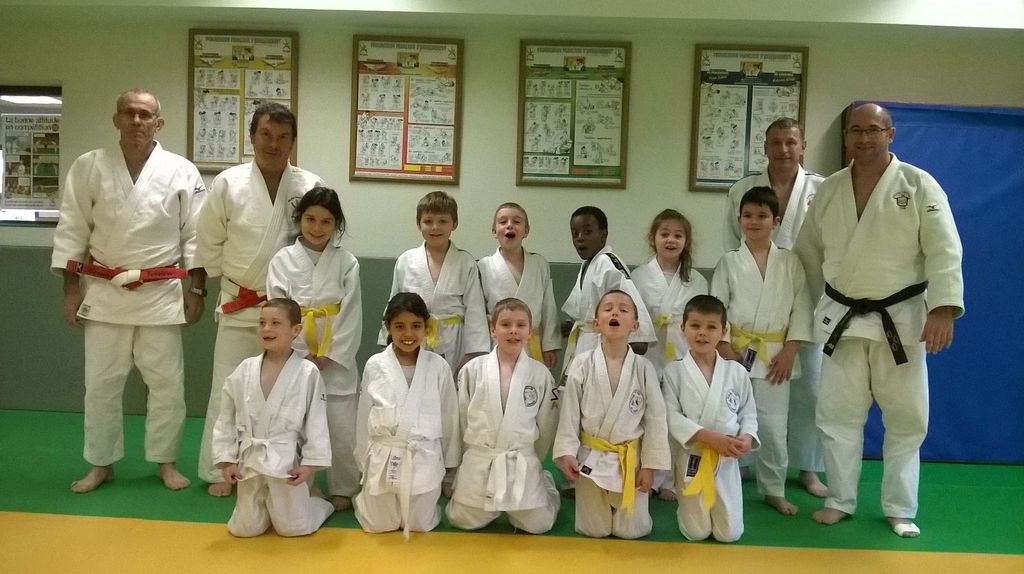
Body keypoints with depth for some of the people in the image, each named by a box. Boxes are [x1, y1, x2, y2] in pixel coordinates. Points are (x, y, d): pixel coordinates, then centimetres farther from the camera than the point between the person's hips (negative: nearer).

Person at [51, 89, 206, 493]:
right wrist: (71, 289, 0)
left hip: (161, 293, -1)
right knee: (101, 382, 9)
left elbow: (195, 236, 0)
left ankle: (166, 461, 23)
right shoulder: (88, 167, 0)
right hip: (104, 293, 1)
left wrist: (196, 290, -2)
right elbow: (72, 230, 3)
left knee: (167, 381, 6)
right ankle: (101, 464, 26)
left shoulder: (182, 171, -2)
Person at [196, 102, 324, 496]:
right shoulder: (228, 184, -5)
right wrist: (233, 280, 4)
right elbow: (210, 245, 2)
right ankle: (218, 471, 22)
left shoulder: (311, 187, -6)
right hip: (240, 308, 0)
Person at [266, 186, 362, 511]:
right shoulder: (283, 260, 0)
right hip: (295, 358, 0)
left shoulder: (347, 263, 1)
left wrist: (327, 357, -9)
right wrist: (302, 356, -10)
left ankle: (343, 491, 20)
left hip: (337, 359, 0)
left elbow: (351, 315, -3)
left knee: (343, 429, 1)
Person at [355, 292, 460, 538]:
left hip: (424, 459, 0)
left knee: (419, 524, 9)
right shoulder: (375, 366, -5)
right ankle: (365, 497, 42)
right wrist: (364, 462, 9)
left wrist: (449, 464, 9)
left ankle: (427, 505, 40)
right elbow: (365, 416, 4)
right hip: (383, 458, 1)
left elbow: (449, 416, 3)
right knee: (379, 525, 11)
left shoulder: (438, 366, -7)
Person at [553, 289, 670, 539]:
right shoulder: (582, 364, -10)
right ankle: (597, 505, 43)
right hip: (590, 457, 0)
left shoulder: (644, 368, -8)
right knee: (593, 530, 11)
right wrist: (566, 452, -10)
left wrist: (649, 466, -3)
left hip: (631, 459, 0)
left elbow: (655, 418, -4)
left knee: (631, 530, 8)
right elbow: (569, 412, -5)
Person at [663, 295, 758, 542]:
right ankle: (687, 507, 40)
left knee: (729, 534, 8)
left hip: (727, 459, 2)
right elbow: (671, 416, -12)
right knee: (697, 533, 7)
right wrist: (708, 436, -23)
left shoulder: (736, 371, -2)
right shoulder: (674, 370, -8)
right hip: (691, 458, -2)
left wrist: (748, 437, -15)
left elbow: (748, 412, 6)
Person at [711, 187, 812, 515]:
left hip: (774, 354, 1)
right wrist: (724, 347, -9)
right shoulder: (729, 262, 1)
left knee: (773, 425, 6)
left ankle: (774, 490, 23)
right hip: (736, 351, 0)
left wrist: (790, 350, -4)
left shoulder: (790, 262, 3)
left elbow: (801, 307, 2)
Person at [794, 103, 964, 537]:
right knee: (838, 414, 8)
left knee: (907, 418, 7)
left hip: (901, 318, -2)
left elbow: (944, 250, -11)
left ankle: (900, 509, 24)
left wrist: (943, 308, -21)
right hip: (842, 318, 2)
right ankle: (840, 500, 24)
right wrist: (823, 302, 13)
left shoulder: (918, 185, -6)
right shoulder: (829, 189, 4)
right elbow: (809, 250, 12)